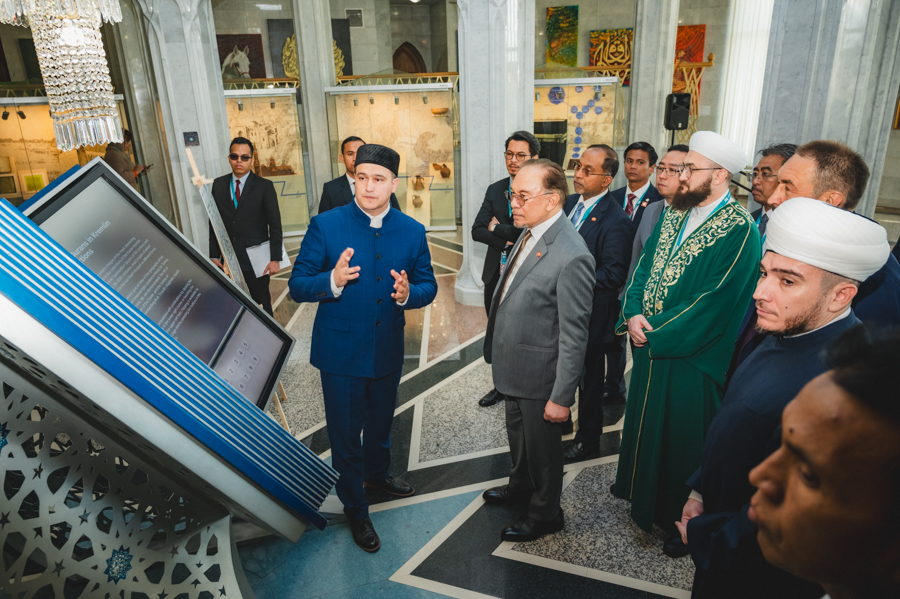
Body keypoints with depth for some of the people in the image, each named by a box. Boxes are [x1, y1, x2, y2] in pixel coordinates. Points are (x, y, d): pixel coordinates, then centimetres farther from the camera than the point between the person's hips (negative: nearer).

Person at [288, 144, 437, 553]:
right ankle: (355, 508, 33)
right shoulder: (326, 226, -12)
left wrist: (408, 294, -23)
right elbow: (297, 286, -11)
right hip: (341, 350, -3)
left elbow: (428, 286, 1)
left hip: (387, 349, 4)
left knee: (381, 420, 25)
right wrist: (333, 282, -32)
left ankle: (376, 472, 55)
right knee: (345, 430, 10)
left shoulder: (412, 231, -3)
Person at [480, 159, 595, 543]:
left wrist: (561, 397, -20)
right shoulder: (529, 234, 0)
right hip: (514, 366, 8)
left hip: (539, 376, -8)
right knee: (517, 435, 29)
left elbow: (574, 336, -24)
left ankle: (546, 514, 39)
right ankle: (521, 485, 55)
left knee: (542, 447, 15)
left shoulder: (572, 256, -28)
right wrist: (498, 352, 15)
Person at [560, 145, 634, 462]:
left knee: (589, 377, 12)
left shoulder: (616, 220, -21)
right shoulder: (569, 203, 4)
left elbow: (614, 275, -22)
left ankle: (588, 440, 32)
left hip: (589, 314, -7)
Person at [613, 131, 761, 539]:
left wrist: (656, 331, -18)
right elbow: (644, 267, 7)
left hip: (690, 357, -7)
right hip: (650, 345, 7)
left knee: (679, 437, 9)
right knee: (645, 424, 21)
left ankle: (678, 517, 32)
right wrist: (633, 314, -9)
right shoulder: (674, 216, 6)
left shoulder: (738, 231, -18)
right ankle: (641, 492, 44)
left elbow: (713, 302, -22)